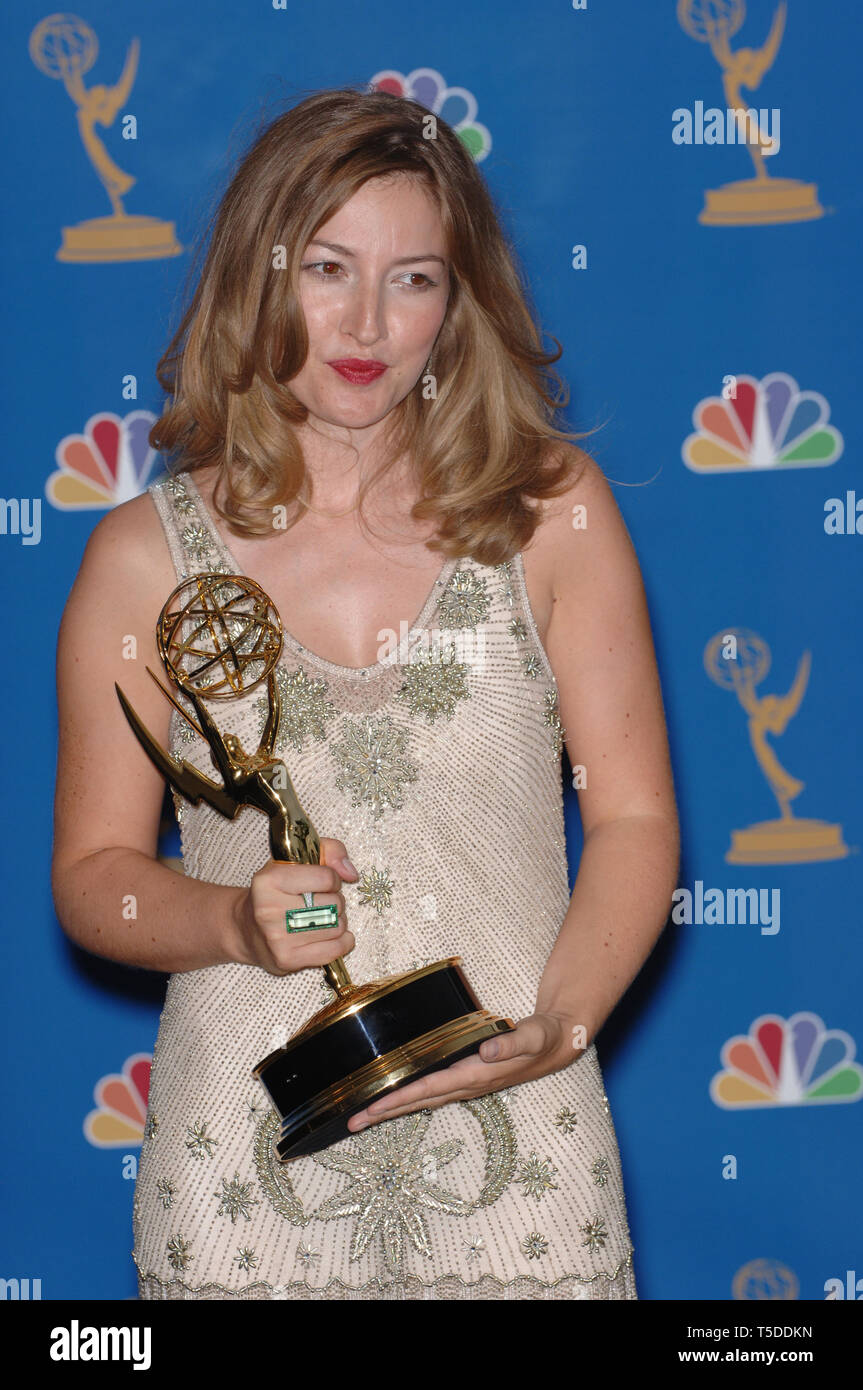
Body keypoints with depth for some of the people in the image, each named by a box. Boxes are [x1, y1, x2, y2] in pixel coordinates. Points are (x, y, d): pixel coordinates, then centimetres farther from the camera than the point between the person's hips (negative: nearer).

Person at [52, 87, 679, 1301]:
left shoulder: (552, 511, 0)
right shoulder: (146, 556, 0)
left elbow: (634, 819, 1)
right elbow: (92, 872, 5)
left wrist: (556, 1028, -14)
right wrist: (237, 923, -15)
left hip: (513, 1152, 0)